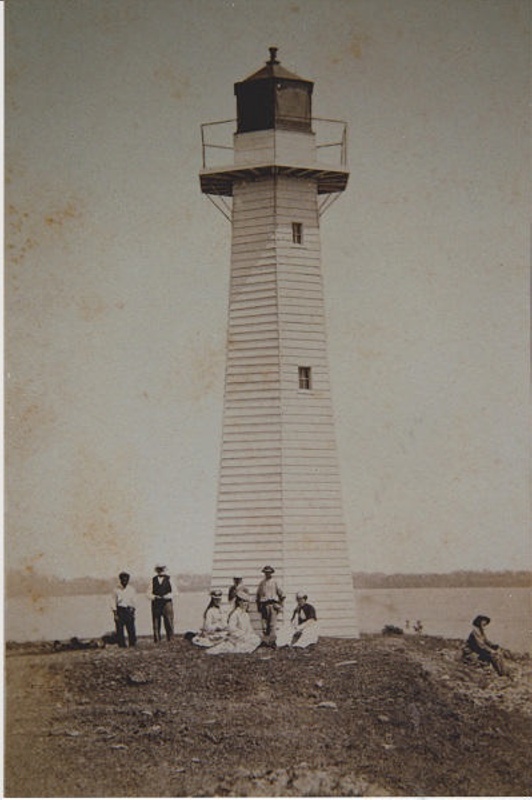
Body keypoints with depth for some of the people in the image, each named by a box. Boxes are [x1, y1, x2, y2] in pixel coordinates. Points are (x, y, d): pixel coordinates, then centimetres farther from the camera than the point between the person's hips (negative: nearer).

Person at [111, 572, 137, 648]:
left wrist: (133, 611, 5)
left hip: (129, 610, 1)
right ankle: (121, 644, 4)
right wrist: (115, 613, -4)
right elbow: (114, 602, 2)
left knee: (131, 628, -4)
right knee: (119, 629, -3)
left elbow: (133, 601, 10)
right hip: (119, 610, -1)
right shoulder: (116, 590, 1)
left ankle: (132, 644, 6)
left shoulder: (131, 589, 6)